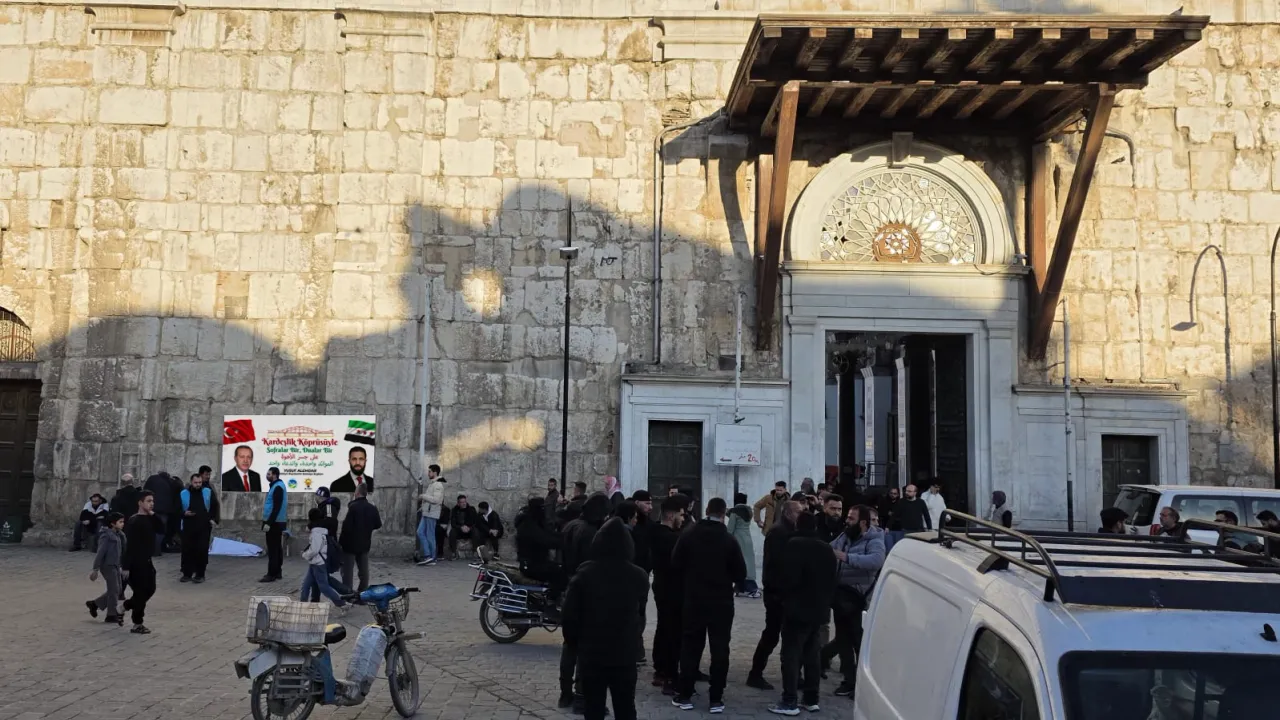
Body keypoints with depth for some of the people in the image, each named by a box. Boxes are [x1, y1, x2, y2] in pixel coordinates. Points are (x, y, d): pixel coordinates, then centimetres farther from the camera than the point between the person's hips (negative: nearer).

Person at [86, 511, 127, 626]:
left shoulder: (118, 535, 10)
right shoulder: (106, 536, -15)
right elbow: (100, 553, -17)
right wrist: (95, 570, -18)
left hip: (115, 566, 9)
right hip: (108, 566, -9)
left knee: (118, 589, 12)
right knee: (114, 590, -3)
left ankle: (94, 604, 25)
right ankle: (112, 615, 7)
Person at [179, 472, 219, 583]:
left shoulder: (208, 492, 4)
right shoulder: (183, 494, 3)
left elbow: (215, 507, 10)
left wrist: (214, 519, -2)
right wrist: (184, 513, -13)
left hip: (204, 528, -1)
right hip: (188, 528, 1)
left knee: (202, 551, -3)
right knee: (187, 550, 3)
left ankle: (200, 574, 6)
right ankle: (187, 574, 14)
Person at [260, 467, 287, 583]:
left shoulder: (277, 487, -17)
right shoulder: (277, 485, 15)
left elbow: (276, 508, -22)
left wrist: (268, 523, -24)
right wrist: (268, 522, 20)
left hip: (274, 523, -10)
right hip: (275, 522, 10)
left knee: (272, 549, -8)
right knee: (277, 547, 13)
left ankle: (272, 574, -6)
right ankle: (277, 572, 18)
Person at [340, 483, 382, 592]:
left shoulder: (353, 507, -19)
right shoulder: (372, 508, 1)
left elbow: (347, 526, -21)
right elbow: (378, 525, 7)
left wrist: (340, 542, -10)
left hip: (351, 543, -6)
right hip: (365, 543, 6)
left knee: (347, 570, 0)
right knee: (364, 569, 14)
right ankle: (363, 590, 20)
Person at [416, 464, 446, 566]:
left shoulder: (438, 485, -13)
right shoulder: (431, 484, 18)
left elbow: (436, 499, -23)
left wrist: (423, 496, -15)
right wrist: (423, 496, 8)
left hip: (432, 514, -10)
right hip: (426, 513, 10)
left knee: (430, 536, -5)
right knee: (420, 532, 5)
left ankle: (432, 558, 1)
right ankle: (427, 555, 6)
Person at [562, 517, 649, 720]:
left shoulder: (585, 574, -9)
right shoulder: (639, 577, -5)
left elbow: (569, 615, -8)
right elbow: (640, 613, 3)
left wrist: (574, 643, 6)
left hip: (591, 653, -1)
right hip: (625, 654, 1)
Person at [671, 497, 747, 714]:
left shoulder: (688, 536, -6)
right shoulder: (729, 540, -10)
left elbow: (675, 565, -2)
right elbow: (741, 574, -7)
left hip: (694, 600, 1)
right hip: (722, 602, -1)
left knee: (690, 647, 11)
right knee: (719, 649, 6)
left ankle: (684, 695, 13)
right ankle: (716, 699, 6)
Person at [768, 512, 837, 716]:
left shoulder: (794, 545, -13)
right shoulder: (827, 549, 11)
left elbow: (788, 577, -19)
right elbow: (832, 581, 15)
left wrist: (782, 595, -2)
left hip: (797, 608, -8)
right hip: (819, 609, 8)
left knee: (791, 654, -5)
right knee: (812, 654, 14)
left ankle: (790, 701, -6)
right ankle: (812, 699, 18)